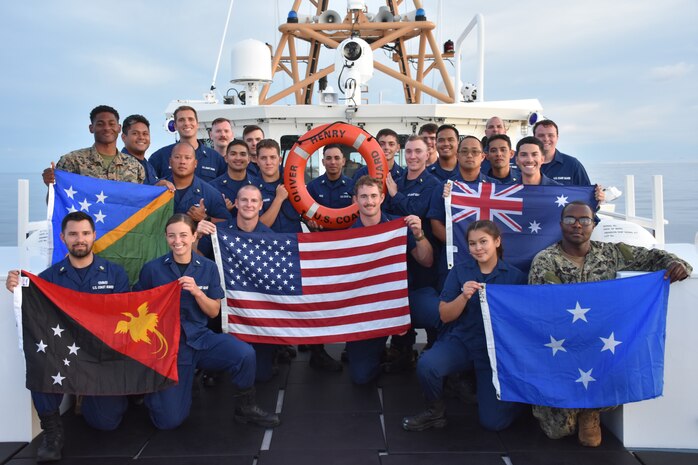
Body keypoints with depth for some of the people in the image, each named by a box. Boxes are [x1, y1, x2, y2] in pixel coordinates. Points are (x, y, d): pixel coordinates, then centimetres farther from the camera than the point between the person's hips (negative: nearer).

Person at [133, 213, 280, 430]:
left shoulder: (208, 268, 2)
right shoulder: (152, 269, -3)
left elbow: (214, 311, 2)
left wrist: (197, 292, -14)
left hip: (200, 337, 2)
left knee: (245, 354, -28)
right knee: (169, 420, -8)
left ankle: (246, 408, -2)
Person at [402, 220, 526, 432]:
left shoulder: (515, 276, 0)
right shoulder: (459, 271, 3)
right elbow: (445, 316, 0)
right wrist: (464, 297, -17)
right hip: (460, 340, 1)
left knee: (493, 422, -10)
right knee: (426, 365, -31)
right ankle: (435, 412, -1)